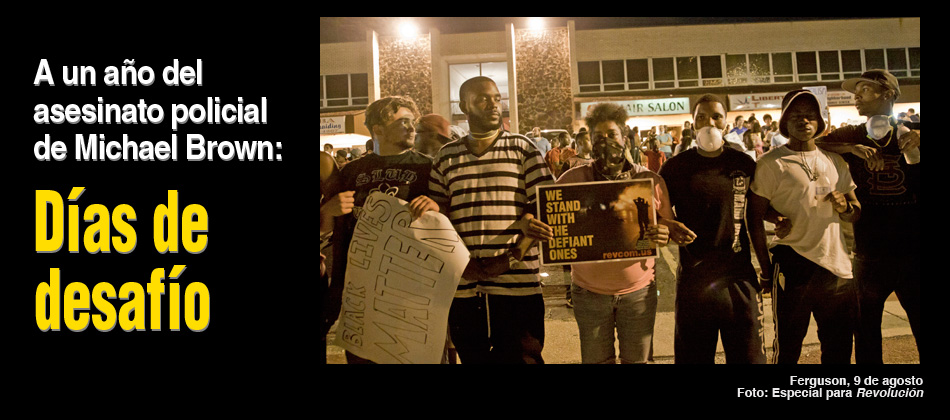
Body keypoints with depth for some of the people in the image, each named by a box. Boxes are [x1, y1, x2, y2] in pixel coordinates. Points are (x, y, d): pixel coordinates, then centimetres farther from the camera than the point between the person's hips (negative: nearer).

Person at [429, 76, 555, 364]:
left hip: (518, 284, -2)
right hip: (463, 287, 2)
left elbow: (545, 207, -1)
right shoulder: (447, 157, 11)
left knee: (521, 357, 3)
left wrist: (510, 259, -13)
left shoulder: (522, 148, 5)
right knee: (472, 357, 11)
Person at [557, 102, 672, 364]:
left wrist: (664, 236, -19)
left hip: (639, 289, 1)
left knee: (637, 359, 12)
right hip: (590, 291, 0)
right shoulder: (572, 180, -3)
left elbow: (668, 226, 5)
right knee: (595, 360, 11)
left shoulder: (650, 181, -1)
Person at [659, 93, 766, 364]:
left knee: (748, 356, 8)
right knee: (692, 357, 9)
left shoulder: (744, 164, 4)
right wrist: (668, 227, -15)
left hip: (740, 279, 1)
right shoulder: (676, 167, 0)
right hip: (693, 279, -1)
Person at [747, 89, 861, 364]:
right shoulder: (772, 164, -3)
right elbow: (755, 218, -5)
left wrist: (845, 207, -6)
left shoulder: (834, 161, 13)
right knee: (788, 347, 2)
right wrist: (766, 270, -7)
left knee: (839, 349, 11)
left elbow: (857, 213, 18)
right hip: (793, 266, -5)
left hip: (837, 265, 5)